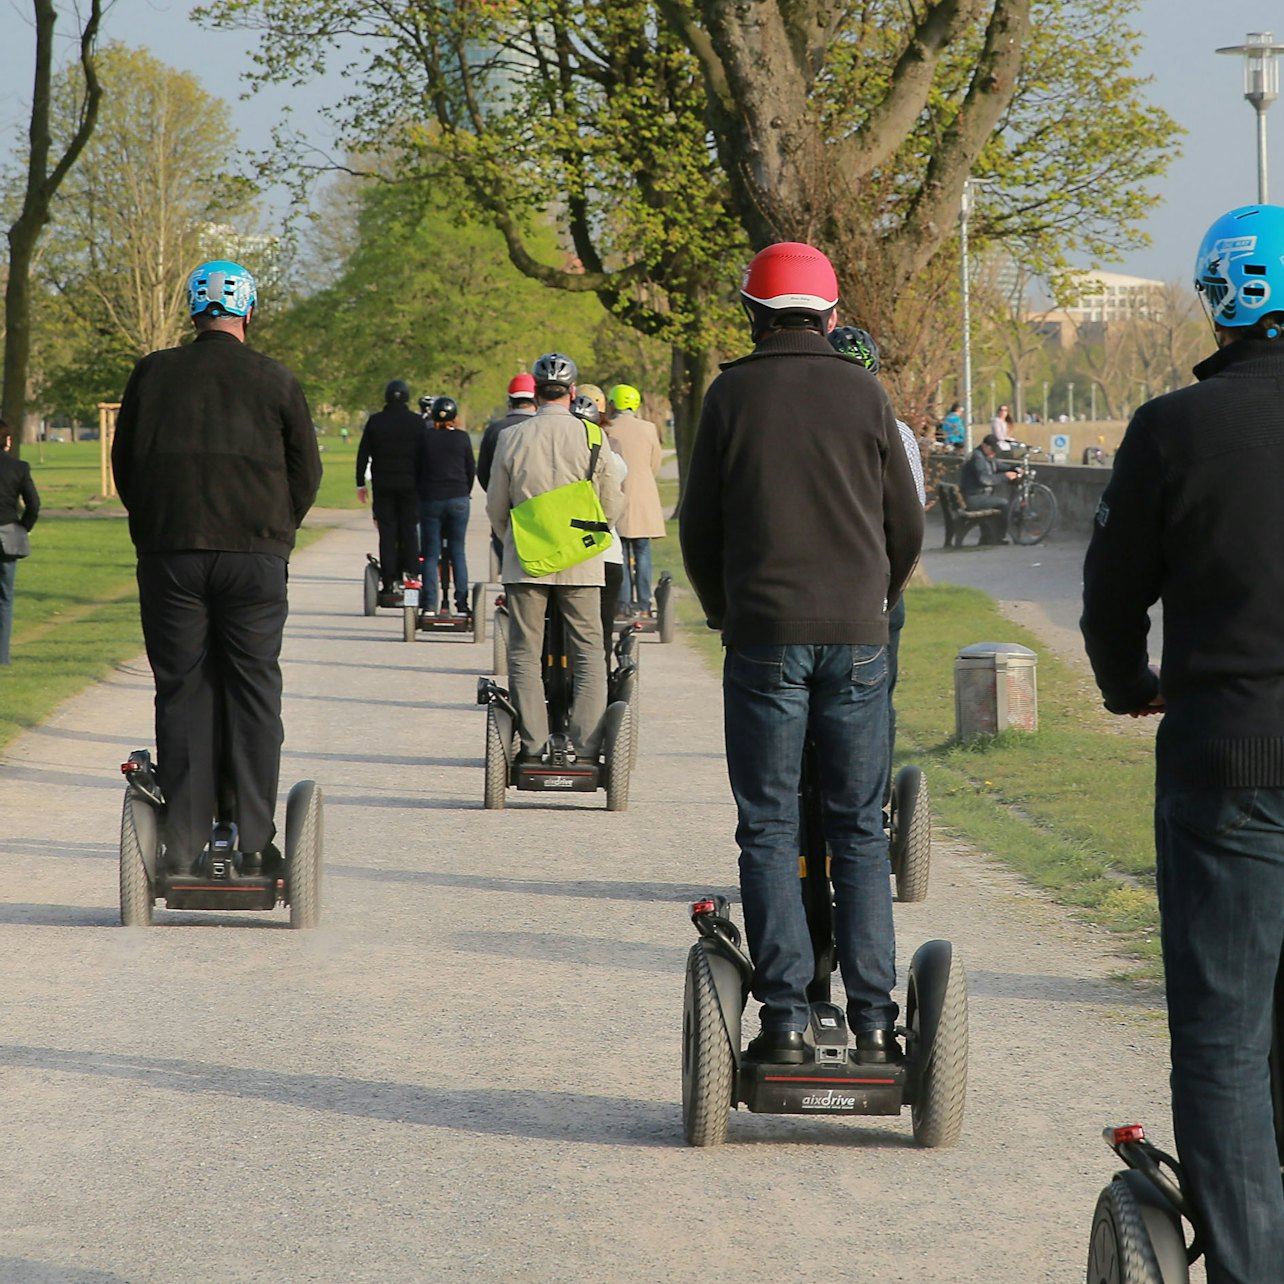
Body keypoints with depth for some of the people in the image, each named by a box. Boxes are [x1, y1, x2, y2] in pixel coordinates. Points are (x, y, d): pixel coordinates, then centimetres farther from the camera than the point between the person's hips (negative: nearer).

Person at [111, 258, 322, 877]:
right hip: (255, 556, -1)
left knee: (181, 693, 5)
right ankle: (254, 843, 2)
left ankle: (182, 846, 2)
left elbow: (124, 464, 11)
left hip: (169, 554, 1)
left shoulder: (152, 374, 4)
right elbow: (306, 472, 7)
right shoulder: (276, 381, 2)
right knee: (253, 694, 5)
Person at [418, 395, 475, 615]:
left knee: (430, 554, 4)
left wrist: (419, 496, 14)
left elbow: (417, 470, 2)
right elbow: (471, 470, 4)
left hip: (430, 500, 0)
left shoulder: (426, 438, -2)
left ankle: (429, 605, -2)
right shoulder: (462, 438, -1)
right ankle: (462, 602, 4)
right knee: (458, 552, 8)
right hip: (458, 500, 0)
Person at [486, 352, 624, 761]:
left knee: (524, 652, 8)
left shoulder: (511, 439, -3)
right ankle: (585, 746, 2)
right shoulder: (592, 438, -4)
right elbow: (611, 508, 4)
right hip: (580, 561, 0)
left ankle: (533, 744, 4)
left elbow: (496, 508, 4)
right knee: (588, 653, 8)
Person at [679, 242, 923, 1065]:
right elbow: (907, 527, 8)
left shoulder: (733, 394, 1)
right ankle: (874, 1017, 3)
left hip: (765, 637, -1)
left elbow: (699, 528, 4)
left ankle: (786, 1016, -2)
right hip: (858, 640, 1)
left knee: (769, 832, 3)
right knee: (861, 831, 6)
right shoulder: (865, 393, 4)